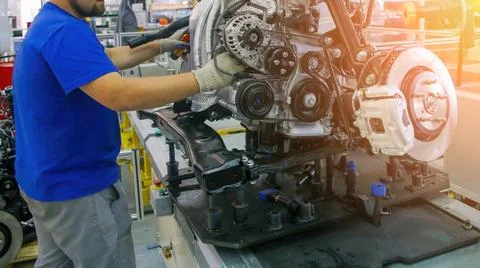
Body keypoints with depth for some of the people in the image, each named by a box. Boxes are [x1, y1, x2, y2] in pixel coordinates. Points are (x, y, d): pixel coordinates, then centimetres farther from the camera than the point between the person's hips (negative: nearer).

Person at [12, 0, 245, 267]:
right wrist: (206, 77, -36)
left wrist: (163, 45, 10)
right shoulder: (63, 31, -25)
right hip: (75, 183, -10)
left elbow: (108, 59, 19)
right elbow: (119, 95, -37)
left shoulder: (51, 23, 9)